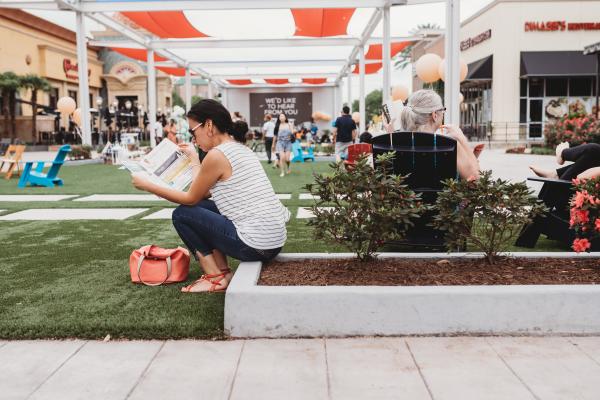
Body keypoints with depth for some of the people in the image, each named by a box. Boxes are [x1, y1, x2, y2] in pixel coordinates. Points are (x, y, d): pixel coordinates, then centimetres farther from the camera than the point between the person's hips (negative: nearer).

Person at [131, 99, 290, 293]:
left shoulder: (217, 154, -13)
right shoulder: (241, 149, 13)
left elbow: (191, 199, 0)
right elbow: (205, 192, 18)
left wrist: (147, 185, 9)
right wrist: (194, 158, 29)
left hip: (256, 245, -9)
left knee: (182, 214, 5)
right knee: (201, 207, 20)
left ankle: (216, 277, 8)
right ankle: (222, 271, 17)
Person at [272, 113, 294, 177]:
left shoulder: (289, 125, 4)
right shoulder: (277, 126, 3)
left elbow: (292, 133, 5)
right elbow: (275, 135, 12)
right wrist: (273, 144, 18)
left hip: (288, 142, 1)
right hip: (280, 142, -1)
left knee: (287, 159, -4)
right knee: (282, 157, -16)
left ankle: (288, 167, 30)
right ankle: (282, 172, -4)